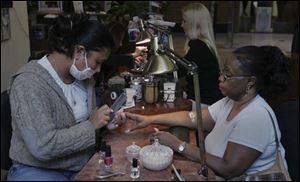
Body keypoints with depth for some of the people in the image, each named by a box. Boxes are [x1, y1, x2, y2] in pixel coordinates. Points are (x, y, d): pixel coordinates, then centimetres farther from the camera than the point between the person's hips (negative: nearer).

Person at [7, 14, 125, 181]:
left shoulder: (82, 75, 1)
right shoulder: (28, 82, -21)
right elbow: (43, 146, -28)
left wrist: (105, 121, -4)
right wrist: (91, 126, -21)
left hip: (84, 163, 7)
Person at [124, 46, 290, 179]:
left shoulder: (256, 117, -28)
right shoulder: (231, 101, 0)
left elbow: (229, 170, -30)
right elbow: (192, 117, 4)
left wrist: (179, 146, -26)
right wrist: (150, 119, -4)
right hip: (213, 172, 7)